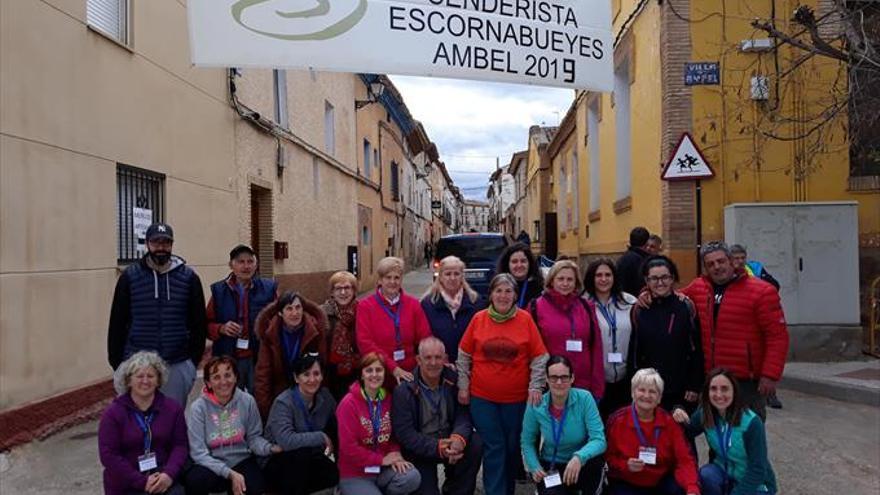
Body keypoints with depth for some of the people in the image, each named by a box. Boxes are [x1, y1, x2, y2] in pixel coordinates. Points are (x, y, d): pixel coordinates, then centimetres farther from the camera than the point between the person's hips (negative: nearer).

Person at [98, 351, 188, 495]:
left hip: (162, 477, 2)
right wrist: (142, 482, -15)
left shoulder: (173, 408, 5)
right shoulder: (113, 413, -2)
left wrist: (169, 474, -16)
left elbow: (180, 445, 3)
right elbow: (108, 455, -8)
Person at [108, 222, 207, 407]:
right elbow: (117, 322, 5)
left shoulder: (188, 277, 2)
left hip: (177, 366, 1)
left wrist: (194, 360, 4)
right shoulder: (130, 276, 2)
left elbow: (199, 322, 7)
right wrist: (117, 364, 3)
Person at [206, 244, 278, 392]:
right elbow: (207, 326, 10)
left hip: (260, 359, -1)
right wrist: (222, 329, -10)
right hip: (228, 360, 1)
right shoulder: (219, 291, 7)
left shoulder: (268, 288, 4)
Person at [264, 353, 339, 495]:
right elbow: (286, 441, -35)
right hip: (277, 464, -6)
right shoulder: (284, 402, -21)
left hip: (307, 462, 6)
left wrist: (331, 443, -10)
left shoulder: (325, 396, -3)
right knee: (303, 452, -34)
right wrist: (322, 437, -25)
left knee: (333, 475, -20)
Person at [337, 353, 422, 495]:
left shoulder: (388, 399, 3)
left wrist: (396, 454, -10)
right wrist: (381, 459, -15)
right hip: (355, 475, -5)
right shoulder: (349, 403, -14)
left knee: (412, 477, -22)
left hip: (383, 469, 5)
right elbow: (348, 447, -16)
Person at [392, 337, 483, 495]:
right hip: (419, 450, -3)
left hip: (449, 441, 3)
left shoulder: (454, 380, -5)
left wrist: (459, 438, -29)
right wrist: (437, 447, -29)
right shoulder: (404, 390, -16)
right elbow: (404, 433, -19)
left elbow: (463, 415, -7)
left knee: (476, 445, -23)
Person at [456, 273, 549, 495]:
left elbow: (539, 358, -1)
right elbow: (464, 356, 5)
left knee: (513, 447, 12)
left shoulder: (525, 319, -3)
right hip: (482, 397, 0)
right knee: (493, 448, 2)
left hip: (517, 397, 1)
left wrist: (535, 387, -6)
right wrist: (463, 386, 3)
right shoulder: (479, 319, -1)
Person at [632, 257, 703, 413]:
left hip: (681, 389, -1)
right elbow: (635, 351, 5)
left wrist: (694, 386, -6)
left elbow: (696, 349, -4)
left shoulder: (686, 307, -4)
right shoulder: (641, 310, 2)